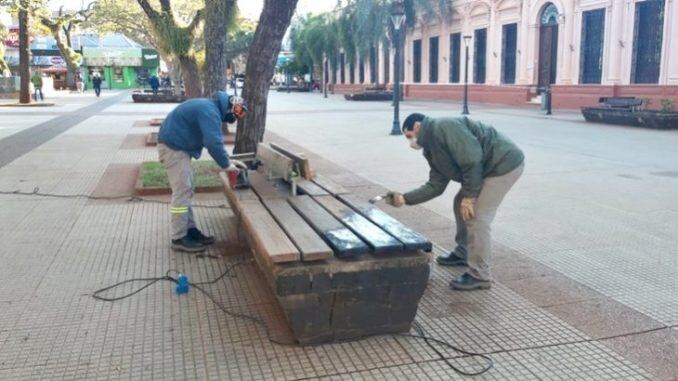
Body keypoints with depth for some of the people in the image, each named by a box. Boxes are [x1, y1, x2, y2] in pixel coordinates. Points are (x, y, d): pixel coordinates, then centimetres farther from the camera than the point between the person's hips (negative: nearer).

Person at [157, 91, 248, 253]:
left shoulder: (210, 108, 14)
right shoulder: (210, 112, -21)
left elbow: (213, 140, 20)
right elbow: (214, 143, -27)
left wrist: (227, 160, 13)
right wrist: (226, 164, -15)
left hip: (177, 145, 11)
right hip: (173, 147, -11)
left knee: (186, 191, 13)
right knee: (182, 192, -8)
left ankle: (190, 230, 20)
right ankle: (179, 238, -2)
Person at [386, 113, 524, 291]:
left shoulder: (443, 128, -17)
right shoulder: (432, 149, 14)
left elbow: (472, 159, -24)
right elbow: (435, 185, 12)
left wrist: (469, 196, -18)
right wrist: (405, 198, 8)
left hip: (505, 162, -10)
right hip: (489, 169, 10)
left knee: (476, 217, -11)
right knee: (460, 204, 19)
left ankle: (479, 276, 0)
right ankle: (463, 254, 35)